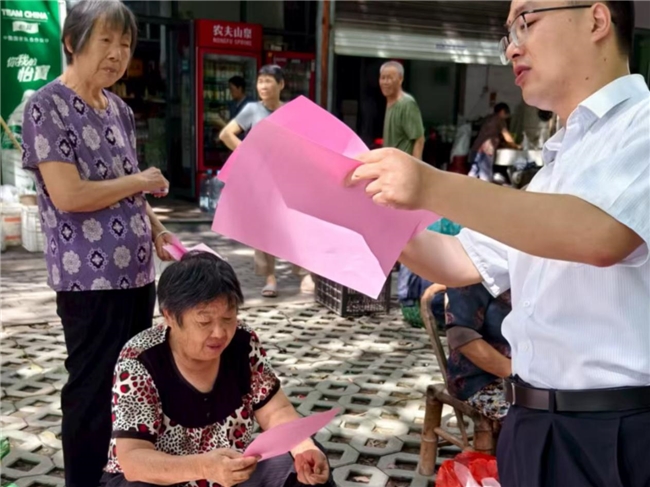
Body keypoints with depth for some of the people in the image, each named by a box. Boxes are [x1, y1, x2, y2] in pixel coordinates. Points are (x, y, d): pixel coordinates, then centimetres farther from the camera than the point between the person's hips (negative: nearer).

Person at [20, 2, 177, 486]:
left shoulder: (118, 109, 11)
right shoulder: (48, 106, -12)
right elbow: (68, 196, -21)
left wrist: (156, 229, 5)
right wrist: (140, 181, -10)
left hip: (136, 271, 8)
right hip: (90, 277, -8)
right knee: (93, 390, 3)